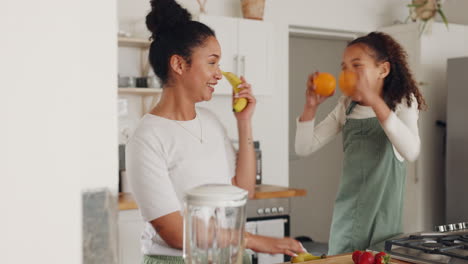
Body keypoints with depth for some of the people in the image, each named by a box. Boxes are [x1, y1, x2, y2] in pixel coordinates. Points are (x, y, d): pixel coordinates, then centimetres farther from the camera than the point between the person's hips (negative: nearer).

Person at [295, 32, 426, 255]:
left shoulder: (401, 103, -4)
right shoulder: (345, 107, 7)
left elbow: (411, 152, -24)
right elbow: (304, 148, 4)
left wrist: (373, 100, -30)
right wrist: (311, 106, -11)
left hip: (383, 217, -3)